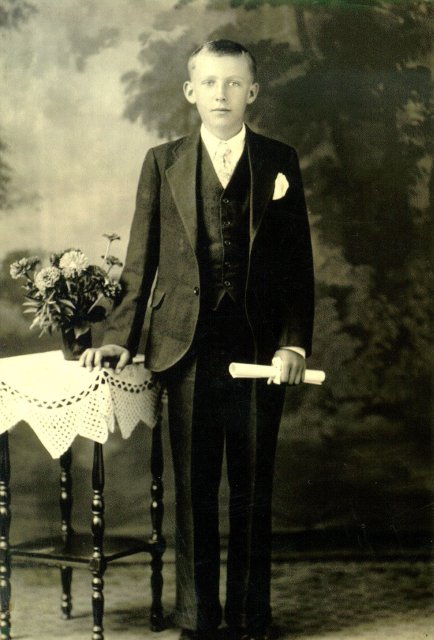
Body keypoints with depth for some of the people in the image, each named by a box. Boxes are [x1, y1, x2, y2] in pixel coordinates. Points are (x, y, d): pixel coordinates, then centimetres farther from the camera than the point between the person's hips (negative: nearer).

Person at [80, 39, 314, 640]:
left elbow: (299, 260, 4)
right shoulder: (163, 163, 8)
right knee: (194, 491, 6)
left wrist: (295, 342, -7)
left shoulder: (280, 162, 6)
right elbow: (142, 260, 8)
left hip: (261, 348, 0)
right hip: (189, 347, 0)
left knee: (253, 490, 8)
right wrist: (121, 336, -1)